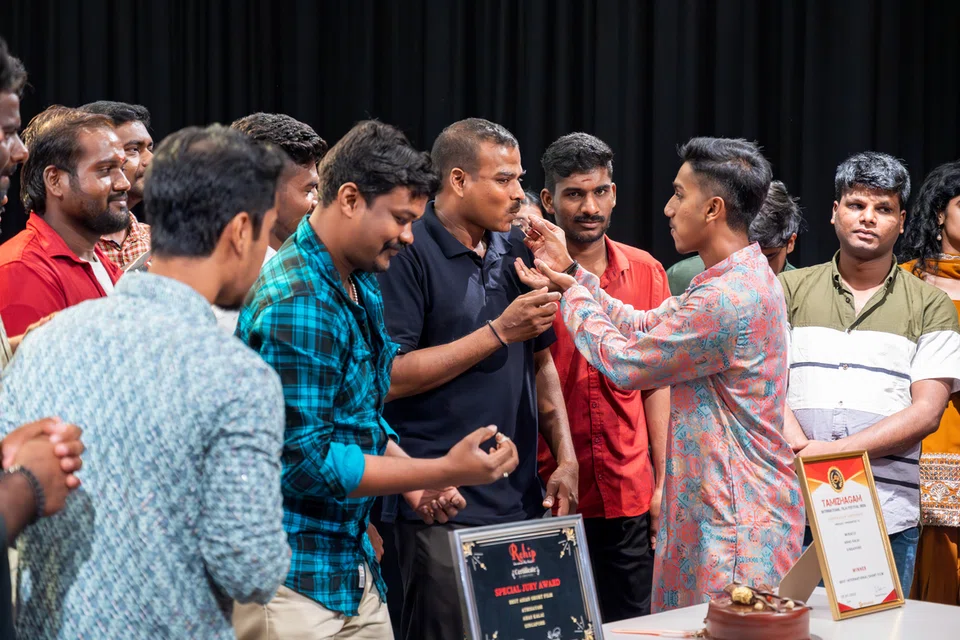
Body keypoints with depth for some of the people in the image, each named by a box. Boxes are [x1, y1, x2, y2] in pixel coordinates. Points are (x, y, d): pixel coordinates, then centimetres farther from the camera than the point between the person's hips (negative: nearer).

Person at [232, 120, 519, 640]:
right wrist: (444, 471, -20)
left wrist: (413, 482, 5)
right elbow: (307, 460, -22)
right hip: (294, 580, -9)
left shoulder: (363, 289, 11)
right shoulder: (296, 303, -20)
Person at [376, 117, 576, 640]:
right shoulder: (408, 253, -9)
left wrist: (565, 458, 10)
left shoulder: (516, 250, 13)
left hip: (522, 499, 7)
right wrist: (500, 331, -15)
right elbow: (391, 377, -16)